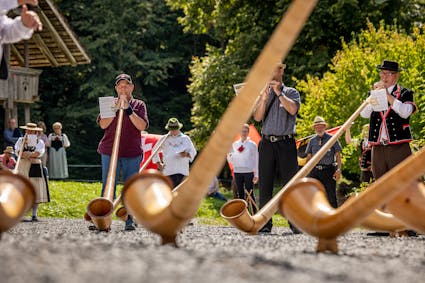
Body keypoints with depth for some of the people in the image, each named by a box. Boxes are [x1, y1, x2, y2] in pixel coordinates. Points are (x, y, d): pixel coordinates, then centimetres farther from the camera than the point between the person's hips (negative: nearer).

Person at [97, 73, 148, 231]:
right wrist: (116, 108, -9)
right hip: (109, 152, 0)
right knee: (107, 188, -2)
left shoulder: (139, 105, 10)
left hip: (132, 154, 0)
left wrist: (128, 109, -11)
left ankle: (129, 221, 3)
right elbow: (103, 124, -1)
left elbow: (142, 126, -5)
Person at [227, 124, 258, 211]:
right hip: (237, 171, 3)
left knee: (250, 193, -8)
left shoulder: (252, 145, 2)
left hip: (248, 172, -3)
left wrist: (256, 174, -2)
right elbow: (231, 161, 12)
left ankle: (254, 213, -7)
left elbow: (256, 160, 3)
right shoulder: (235, 144, 10)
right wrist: (229, 155, -11)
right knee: (240, 193, 5)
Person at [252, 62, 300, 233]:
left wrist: (279, 92, -6)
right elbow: (257, 117, 3)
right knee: (264, 185, 0)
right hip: (267, 143, 3)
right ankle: (265, 225, 3)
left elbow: (293, 109, -11)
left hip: (285, 143, -3)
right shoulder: (262, 94, 16)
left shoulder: (291, 92, 9)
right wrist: (264, 96, -6)